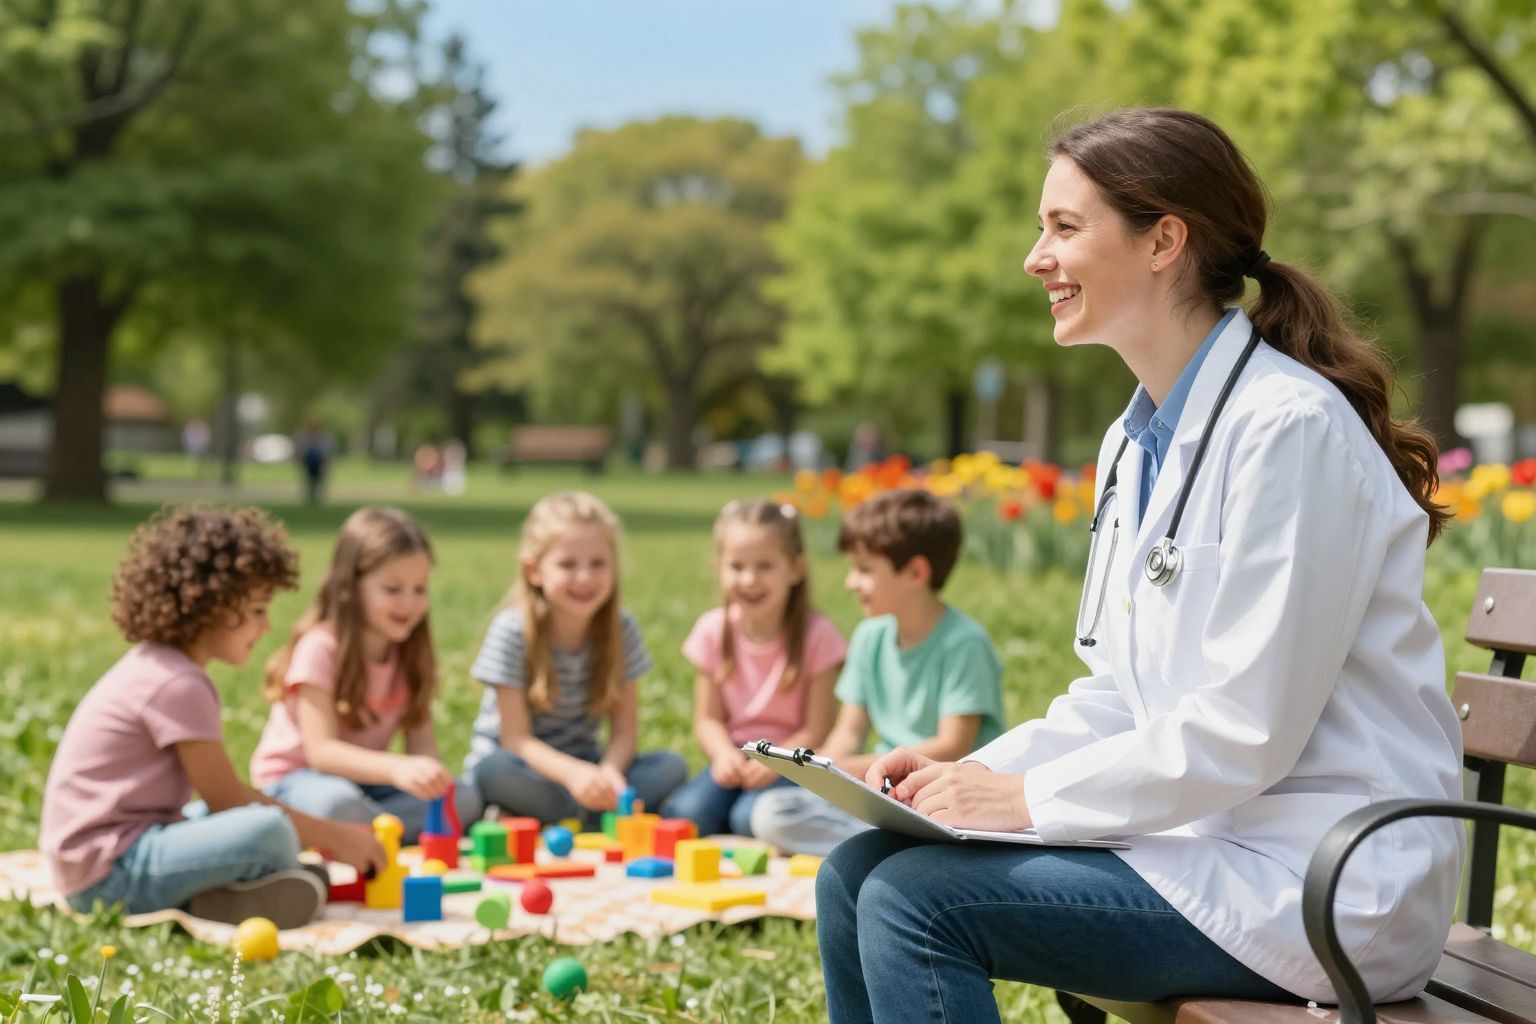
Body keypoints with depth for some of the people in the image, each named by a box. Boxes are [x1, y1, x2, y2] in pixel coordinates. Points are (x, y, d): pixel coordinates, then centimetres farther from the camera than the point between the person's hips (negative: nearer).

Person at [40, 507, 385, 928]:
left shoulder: (155, 666, 14)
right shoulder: (178, 685, -17)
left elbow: (223, 794, 15)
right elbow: (227, 799, -14)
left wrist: (321, 831, 8)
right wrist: (333, 837, -7)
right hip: (107, 873, -11)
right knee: (269, 830, -29)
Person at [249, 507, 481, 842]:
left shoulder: (410, 652, 1)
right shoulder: (320, 647, -19)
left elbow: (422, 743, -4)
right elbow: (321, 751, -28)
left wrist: (428, 773, -30)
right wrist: (397, 769, -45)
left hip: (364, 777, 6)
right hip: (297, 776, -5)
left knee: (466, 798, -19)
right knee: (337, 804, -41)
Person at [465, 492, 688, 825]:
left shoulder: (622, 630, -6)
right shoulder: (512, 632, -16)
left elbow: (625, 732, -5)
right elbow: (516, 740, -18)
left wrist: (608, 772, -29)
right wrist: (574, 773, -37)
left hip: (583, 765, 3)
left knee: (672, 766, -20)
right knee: (495, 770, -36)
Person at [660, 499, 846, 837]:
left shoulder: (816, 635, -9)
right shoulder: (714, 630, 1)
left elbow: (817, 729, -8)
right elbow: (707, 718, 5)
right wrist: (725, 753, -17)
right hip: (733, 760, 3)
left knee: (752, 817, -32)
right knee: (683, 814, -26)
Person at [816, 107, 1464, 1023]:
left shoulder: (1290, 428, -17)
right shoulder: (1138, 440, 13)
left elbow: (1245, 733, -21)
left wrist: (1031, 798, -15)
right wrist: (977, 774, 0)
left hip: (1318, 881, -9)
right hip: (1198, 837, 9)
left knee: (916, 900, -19)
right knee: (857, 871, 0)